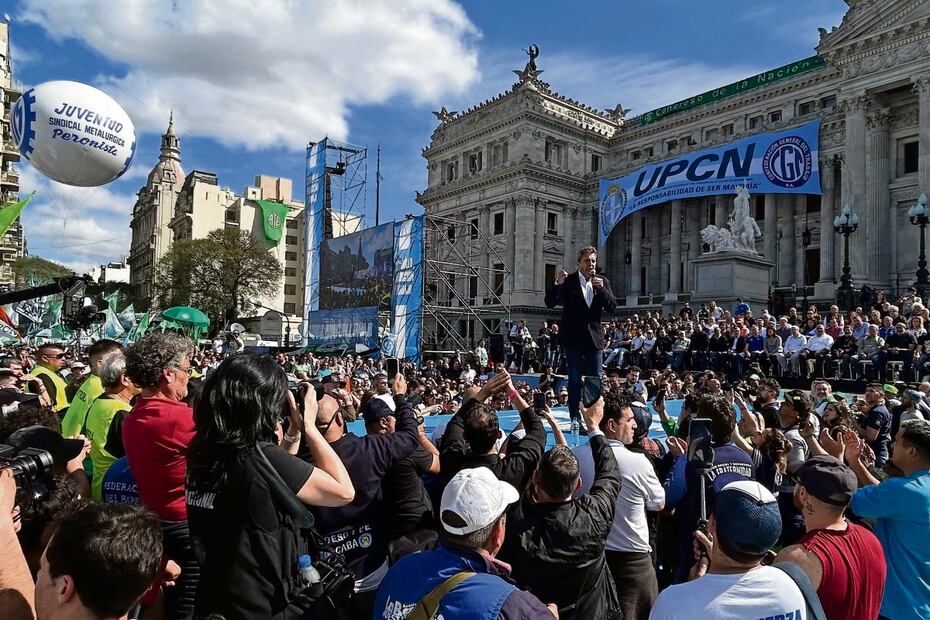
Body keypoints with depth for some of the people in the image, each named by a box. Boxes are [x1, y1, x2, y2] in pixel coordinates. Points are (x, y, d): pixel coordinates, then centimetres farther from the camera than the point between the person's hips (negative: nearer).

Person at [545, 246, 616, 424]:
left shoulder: (602, 282, 8)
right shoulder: (568, 281, -2)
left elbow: (612, 307, 0)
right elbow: (550, 303, -8)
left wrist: (601, 288, -14)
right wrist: (557, 283, -23)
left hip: (594, 337, 3)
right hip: (573, 338, -3)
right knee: (575, 380, 2)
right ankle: (575, 419, 8)